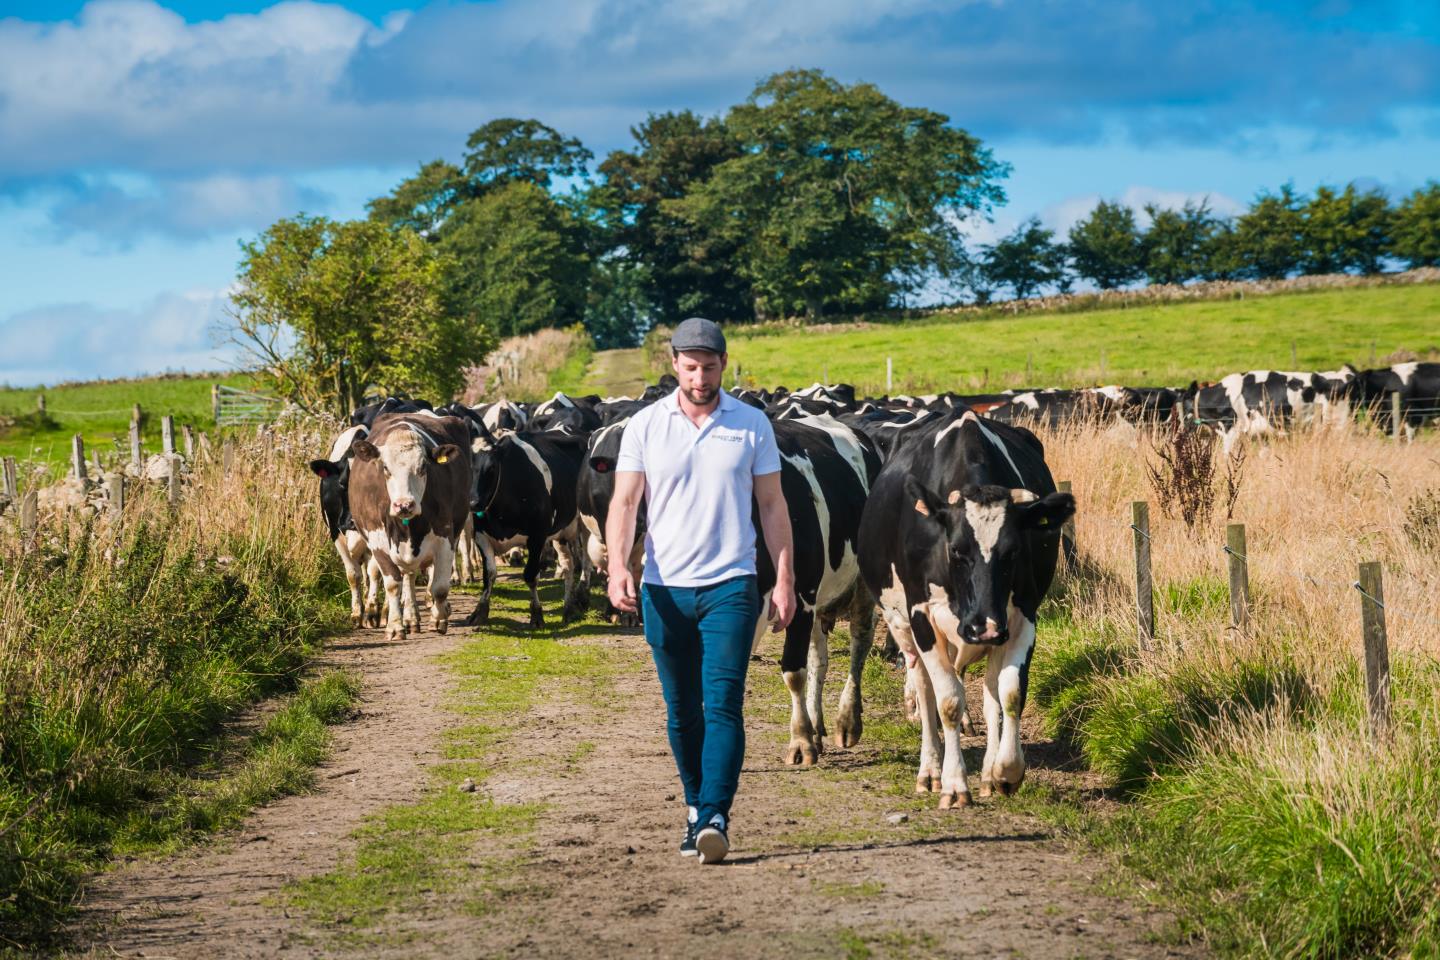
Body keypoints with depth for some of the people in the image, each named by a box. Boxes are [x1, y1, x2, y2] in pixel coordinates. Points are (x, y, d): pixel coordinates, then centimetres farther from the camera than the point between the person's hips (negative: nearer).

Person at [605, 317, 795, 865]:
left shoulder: (752, 425, 3)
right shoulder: (645, 427, 3)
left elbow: (773, 506, 6)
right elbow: (625, 502, -1)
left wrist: (785, 580, 1)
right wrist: (618, 566, -17)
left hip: (730, 587, -2)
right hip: (664, 588, 2)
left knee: (723, 705, -13)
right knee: (682, 712, 9)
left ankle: (715, 819, -17)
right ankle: (696, 809, 23)